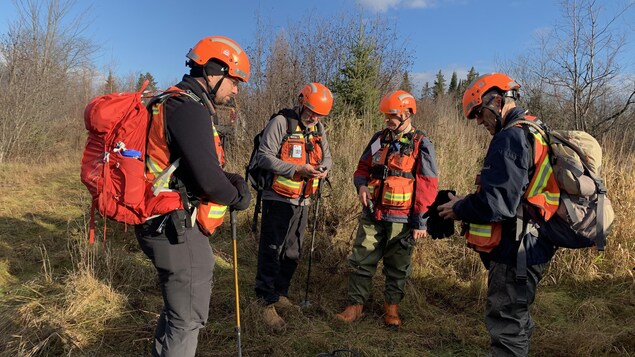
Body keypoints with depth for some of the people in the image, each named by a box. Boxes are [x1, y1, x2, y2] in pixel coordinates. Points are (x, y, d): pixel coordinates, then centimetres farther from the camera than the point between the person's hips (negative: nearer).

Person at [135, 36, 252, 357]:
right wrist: (238, 197, -6)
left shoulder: (177, 103, 13)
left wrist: (227, 179, 2)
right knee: (188, 318, 6)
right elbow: (208, 181, -26)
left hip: (170, 225, 11)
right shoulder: (189, 109, -21)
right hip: (178, 230, -11)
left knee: (177, 308, 27)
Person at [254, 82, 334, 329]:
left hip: (302, 202, 7)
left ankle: (280, 295, 31)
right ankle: (267, 302, 9)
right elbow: (264, 157, -19)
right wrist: (297, 169, -26)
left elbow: (327, 156, 16)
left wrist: (324, 168, -8)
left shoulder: (318, 128, 9)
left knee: (292, 253, 15)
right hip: (278, 199, -7)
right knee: (271, 252, -2)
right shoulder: (281, 123, -13)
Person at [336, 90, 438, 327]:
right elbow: (363, 168, 16)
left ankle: (392, 307, 30)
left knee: (397, 267, 12)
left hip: (401, 219, -3)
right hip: (372, 215, 4)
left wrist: (421, 222, -9)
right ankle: (355, 305, 19)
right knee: (361, 261, 6)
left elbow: (427, 187, -6)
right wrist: (361, 185, -7)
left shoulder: (421, 145, -5)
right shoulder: (379, 139, 8)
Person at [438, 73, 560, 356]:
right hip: (530, 247, 10)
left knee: (506, 323, 3)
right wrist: (470, 200, 9)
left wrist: (459, 209, -10)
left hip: (515, 250, -10)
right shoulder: (536, 132, 12)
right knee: (516, 317, 25)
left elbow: (497, 203, -28)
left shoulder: (511, 138, -20)